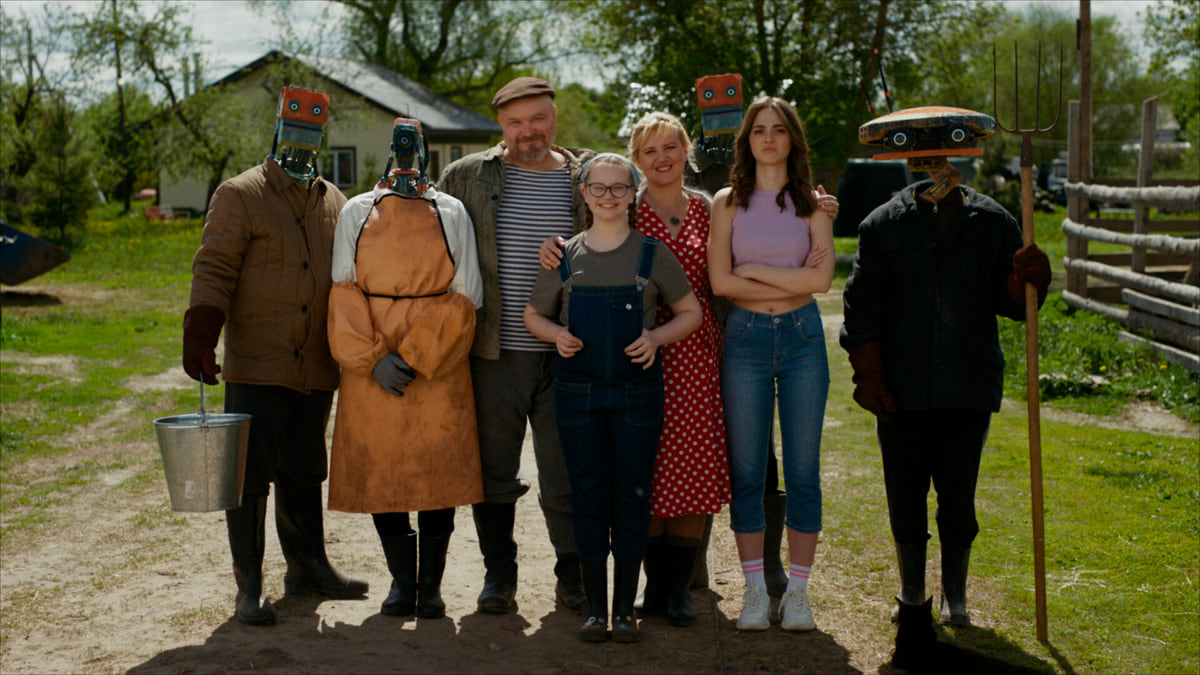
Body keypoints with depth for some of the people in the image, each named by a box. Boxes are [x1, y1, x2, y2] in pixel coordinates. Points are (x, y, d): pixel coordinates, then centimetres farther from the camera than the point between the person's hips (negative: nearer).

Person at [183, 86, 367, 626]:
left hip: (316, 370, 5)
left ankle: (307, 567, 27)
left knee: (304, 473, 14)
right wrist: (199, 334, -16)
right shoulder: (239, 195, -1)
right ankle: (250, 587, 5)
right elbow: (214, 268, -6)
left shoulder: (334, 203, 15)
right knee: (249, 475, -2)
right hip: (256, 365, -5)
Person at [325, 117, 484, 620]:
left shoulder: (450, 212, 7)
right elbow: (344, 290, 4)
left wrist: (414, 357, -11)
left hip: (438, 365, -1)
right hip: (370, 366, 1)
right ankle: (401, 578, 19)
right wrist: (373, 358, -10)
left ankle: (431, 582, 12)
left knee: (439, 468, -1)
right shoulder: (357, 212, 11)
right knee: (378, 469, 3)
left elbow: (464, 295, -1)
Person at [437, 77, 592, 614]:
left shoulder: (587, 180, 6)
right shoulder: (467, 177, 6)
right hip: (494, 352, 0)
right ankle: (498, 575, 22)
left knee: (568, 472, 4)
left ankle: (573, 574, 19)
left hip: (566, 354, 0)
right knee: (493, 471, 8)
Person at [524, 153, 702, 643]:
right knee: (588, 496, 5)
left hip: (637, 388, -1)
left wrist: (655, 338, -10)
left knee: (633, 496, 3)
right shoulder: (564, 256, 6)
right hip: (578, 391, 1)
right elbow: (533, 316, 15)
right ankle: (594, 607, 15)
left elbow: (691, 312, 9)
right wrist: (558, 336, -6)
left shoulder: (652, 255, 3)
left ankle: (625, 607, 13)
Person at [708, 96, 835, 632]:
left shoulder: (812, 202, 6)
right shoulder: (728, 202, 5)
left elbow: (821, 278, -8)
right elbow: (719, 281, -6)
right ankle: (755, 589, 12)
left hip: (802, 337, 0)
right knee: (746, 471, 2)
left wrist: (752, 270, -8)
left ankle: (797, 590, 11)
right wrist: (792, 280, -8)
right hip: (746, 336, 0)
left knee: (803, 470, 1)